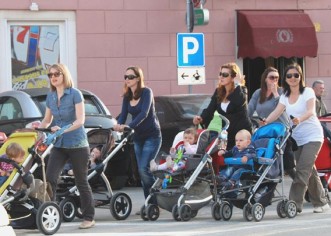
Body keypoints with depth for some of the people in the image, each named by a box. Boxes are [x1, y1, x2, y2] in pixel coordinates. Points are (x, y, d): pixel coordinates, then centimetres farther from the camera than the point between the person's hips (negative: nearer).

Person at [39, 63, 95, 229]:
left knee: (81, 182, 5)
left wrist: (63, 129, -28)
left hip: (77, 145, -4)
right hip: (59, 145, 4)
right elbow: (47, 119, 18)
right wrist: (38, 129, -3)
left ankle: (89, 218, 16)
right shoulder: (50, 97, 6)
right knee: (50, 178, -13)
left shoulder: (75, 94, -9)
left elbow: (80, 120, -15)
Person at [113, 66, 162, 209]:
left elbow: (144, 113, -25)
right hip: (138, 137, 7)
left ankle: (155, 203, -9)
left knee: (144, 169, -18)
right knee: (141, 171, 5)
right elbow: (123, 114, -3)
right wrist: (118, 125, -27)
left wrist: (129, 126, -39)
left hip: (152, 136, -7)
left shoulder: (146, 92, -12)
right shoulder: (127, 97, 5)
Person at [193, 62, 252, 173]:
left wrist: (238, 84, -21)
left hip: (242, 132, -5)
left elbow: (240, 101, -29)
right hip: (226, 133, 5)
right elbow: (210, 109, 0)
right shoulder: (218, 92, 8)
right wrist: (201, 118, -19)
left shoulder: (241, 90, -6)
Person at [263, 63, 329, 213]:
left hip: (313, 136, -6)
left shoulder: (308, 92, -7)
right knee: (309, 170, 8)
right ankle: (321, 202, 17)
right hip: (297, 138, 6)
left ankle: (295, 202, -21)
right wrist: (265, 123, -21)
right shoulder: (285, 96, 9)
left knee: (303, 169, -16)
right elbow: (276, 112, -2)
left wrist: (300, 119, -43)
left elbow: (311, 111, -22)